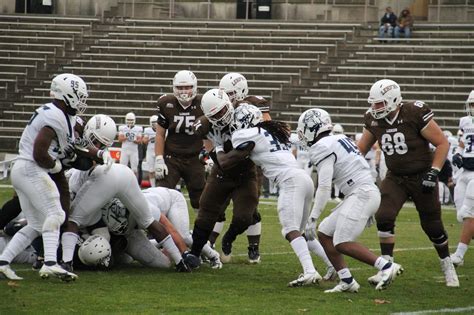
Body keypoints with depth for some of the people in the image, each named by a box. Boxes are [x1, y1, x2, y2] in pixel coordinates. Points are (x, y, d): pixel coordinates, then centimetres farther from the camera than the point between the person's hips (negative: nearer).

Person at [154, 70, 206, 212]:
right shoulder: (166, 104, -5)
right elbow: (160, 135, 2)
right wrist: (159, 160, -5)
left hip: (194, 159, 0)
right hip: (171, 158, 0)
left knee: (200, 200, 7)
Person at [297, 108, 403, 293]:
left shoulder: (322, 148, -10)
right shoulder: (339, 140, 18)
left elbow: (324, 188, -17)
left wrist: (312, 219, -16)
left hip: (361, 194, -10)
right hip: (366, 193, 10)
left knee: (342, 243, -14)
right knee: (324, 234, 10)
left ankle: (386, 267, -15)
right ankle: (347, 281, 7)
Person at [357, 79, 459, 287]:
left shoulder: (415, 114, -22)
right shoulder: (374, 120, -6)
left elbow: (442, 143, -14)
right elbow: (361, 149, 8)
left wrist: (433, 172, -20)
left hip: (421, 177, -4)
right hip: (395, 178, 4)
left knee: (432, 226, 6)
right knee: (384, 217, -17)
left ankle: (447, 266, 30)